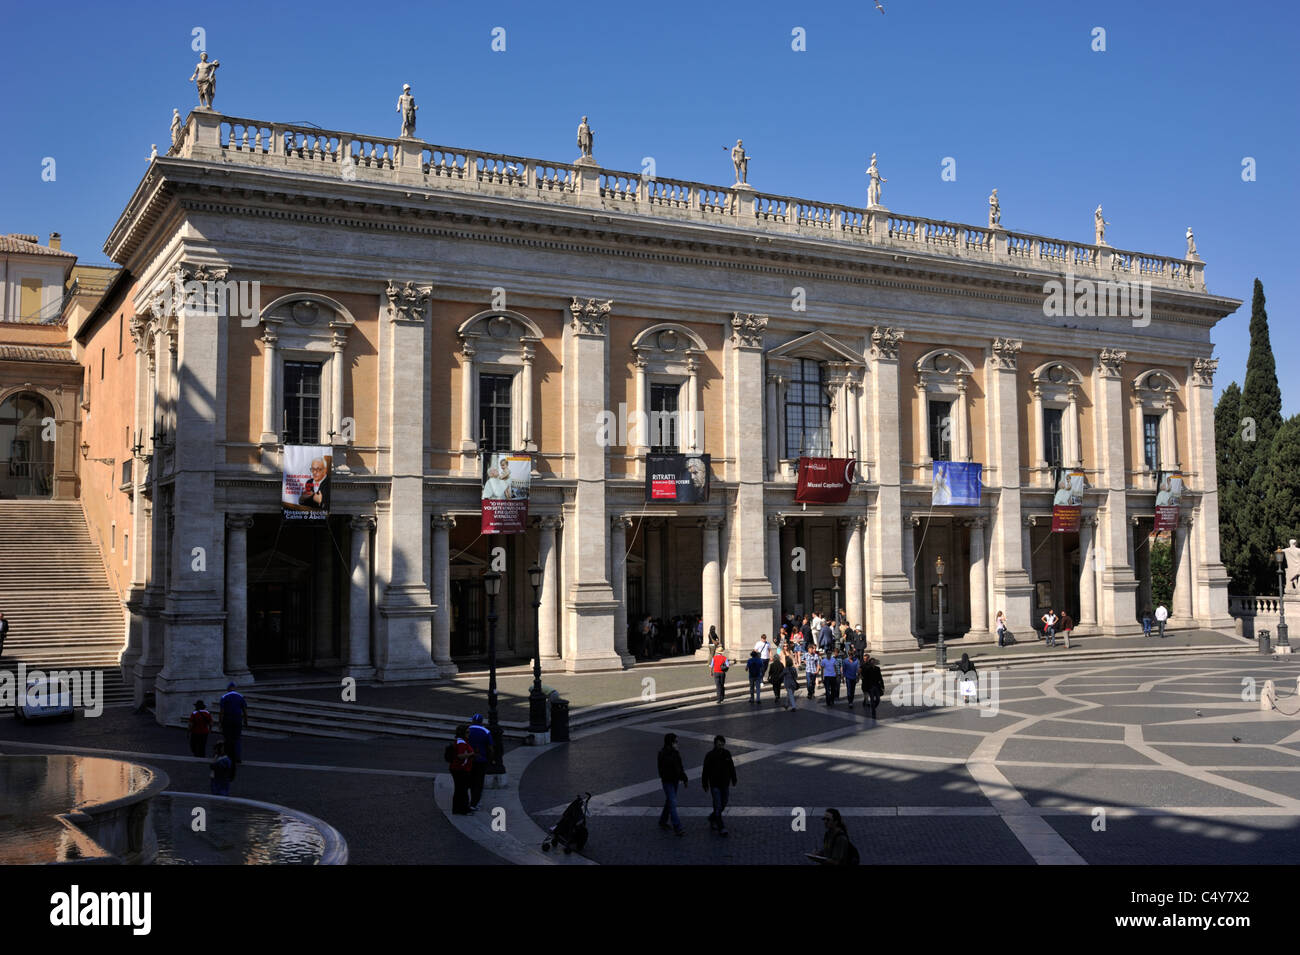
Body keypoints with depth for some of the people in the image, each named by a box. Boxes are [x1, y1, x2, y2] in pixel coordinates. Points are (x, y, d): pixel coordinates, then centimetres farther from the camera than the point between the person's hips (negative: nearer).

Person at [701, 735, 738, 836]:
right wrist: (705, 785, -5)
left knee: (723, 805, 14)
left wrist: (733, 779, 16)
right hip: (715, 785, -5)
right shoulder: (710, 755, -11)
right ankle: (721, 828, -6)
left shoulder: (727, 754, 1)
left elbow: (731, 768, 13)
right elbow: (706, 771, -7)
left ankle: (712, 819, 36)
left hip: (725, 784, 5)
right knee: (718, 806, -8)